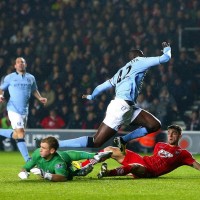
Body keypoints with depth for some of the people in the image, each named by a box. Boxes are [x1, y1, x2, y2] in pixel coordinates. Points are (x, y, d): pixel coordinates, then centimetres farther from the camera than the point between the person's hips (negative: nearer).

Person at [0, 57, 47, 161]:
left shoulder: (31, 78, 10)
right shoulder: (9, 77, 2)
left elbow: (34, 90, 23)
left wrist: (40, 98, 5)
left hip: (24, 110, 5)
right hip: (13, 109, -5)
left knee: (17, 135, 12)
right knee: (20, 135, -16)